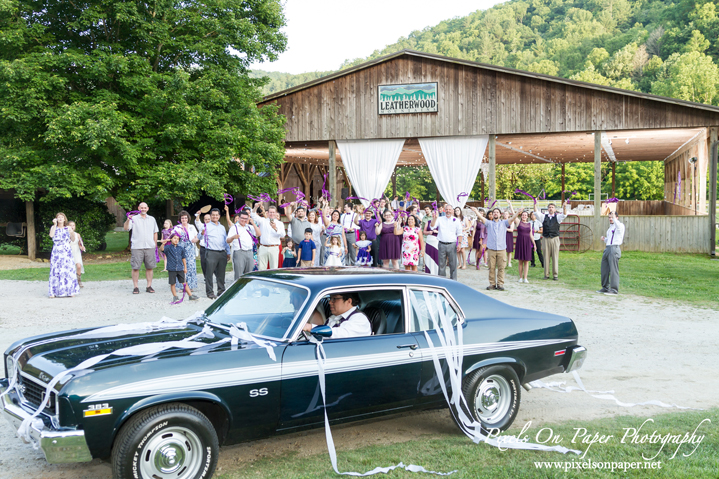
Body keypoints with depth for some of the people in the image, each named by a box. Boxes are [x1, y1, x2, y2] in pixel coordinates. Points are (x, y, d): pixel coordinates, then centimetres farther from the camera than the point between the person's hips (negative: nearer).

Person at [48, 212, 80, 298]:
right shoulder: (54, 228, 8)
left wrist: (72, 232, -6)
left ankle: (69, 291, 4)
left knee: (68, 270, -2)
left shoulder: (67, 228, 11)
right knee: (56, 270, -6)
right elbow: (51, 235, -13)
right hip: (57, 252, -1)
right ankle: (55, 292, -3)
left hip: (67, 251, 1)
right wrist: (55, 224, -12)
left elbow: (73, 239, 8)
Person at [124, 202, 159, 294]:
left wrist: (155, 244, 13)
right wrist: (128, 220, -26)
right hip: (137, 247, -3)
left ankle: (149, 286, 12)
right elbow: (126, 228, -8)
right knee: (135, 267, -3)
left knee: (149, 267, 4)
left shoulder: (152, 219, 16)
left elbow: (155, 232, 20)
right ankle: (135, 287, 3)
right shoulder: (134, 218, 4)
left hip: (150, 247, 3)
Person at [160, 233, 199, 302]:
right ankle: (175, 297, 16)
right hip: (171, 269, -2)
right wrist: (163, 244, -44)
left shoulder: (181, 248, 7)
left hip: (180, 269, 2)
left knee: (184, 282, 6)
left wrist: (185, 267, 15)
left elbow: (183, 258, 14)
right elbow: (162, 249, -23)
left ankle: (191, 295, 10)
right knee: (172, 283, 4)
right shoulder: (168, 247, -2)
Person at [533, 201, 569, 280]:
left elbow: (564, 215, -10)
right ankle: (546, 274, 9)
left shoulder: (557, 217, 8)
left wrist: (564, 207, -29)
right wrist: (535, 204, -16)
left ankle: (555, 275, 5)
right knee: (546, 257, 3)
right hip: (545, 239, 1)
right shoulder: (544, 217, 11)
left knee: (555, 257, 0)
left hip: (555, 239, -1)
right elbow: (536, 212, -1)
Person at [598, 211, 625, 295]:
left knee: (614, 270, -10)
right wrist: (604, 239, 13)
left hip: (614, 249, -9)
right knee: (604, 269, 9)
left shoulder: (620, 225, -1)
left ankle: (614, 290, -10)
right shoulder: (610, 227, 25)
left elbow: (618, 226, -28)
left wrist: (614, 216, -32)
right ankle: (605, 288, 18)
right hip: (607, 249, 9)